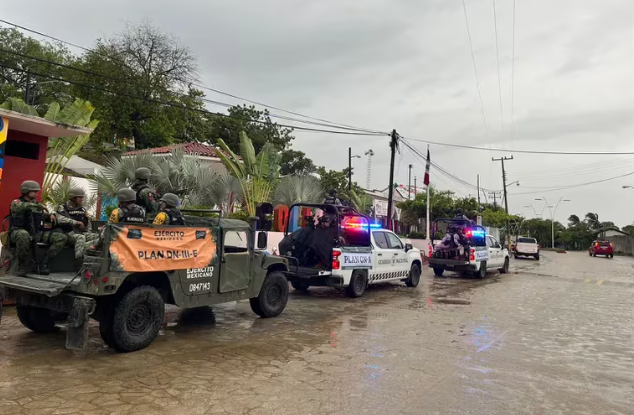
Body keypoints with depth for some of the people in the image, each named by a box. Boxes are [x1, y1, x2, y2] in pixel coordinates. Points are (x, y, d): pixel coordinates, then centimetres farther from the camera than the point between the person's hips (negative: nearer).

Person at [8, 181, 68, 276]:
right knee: (24, 235, -44)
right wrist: (38, 205, -33)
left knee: (62, 238, -10)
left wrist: (51, 215, 0)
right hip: (18, 232, -6)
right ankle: (21, 264, -23)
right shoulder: (16, 202, -2)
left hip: (36, 233, 6)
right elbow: (18, 207, -27)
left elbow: (45, 216, 24)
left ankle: (43, 261, -12)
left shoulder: (36, 204, 17)